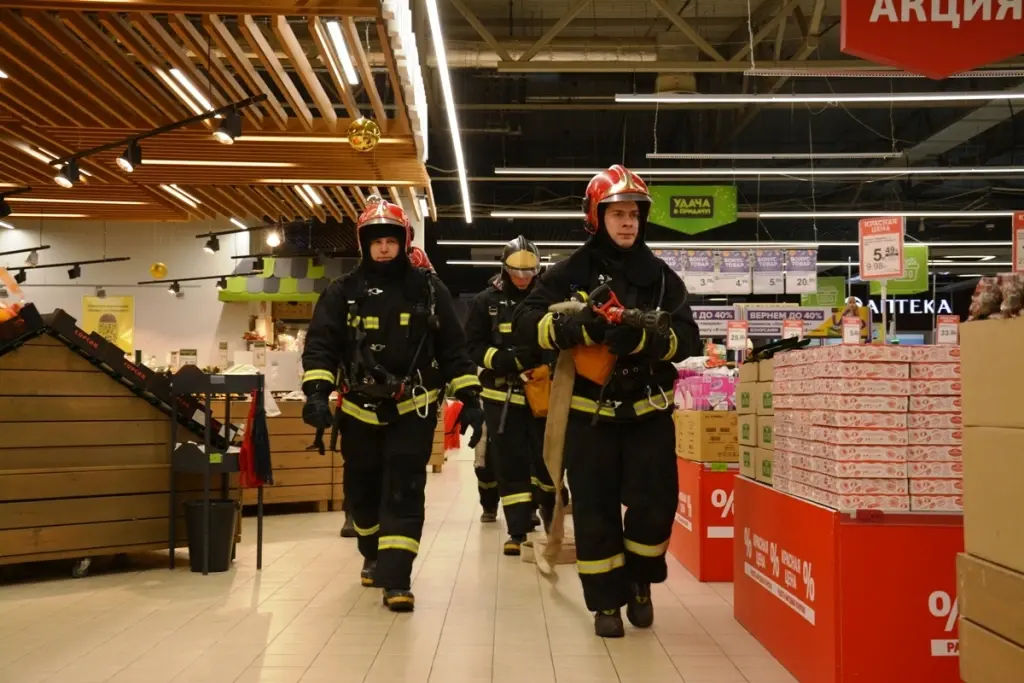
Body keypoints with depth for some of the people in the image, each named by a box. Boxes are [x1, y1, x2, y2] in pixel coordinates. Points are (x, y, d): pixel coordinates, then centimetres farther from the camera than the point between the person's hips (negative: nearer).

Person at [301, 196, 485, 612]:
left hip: (412, 409, -2)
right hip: (360, 409, 2)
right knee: (363, 491, 15)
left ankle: (396, 578, -8)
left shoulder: (428, 290, -1)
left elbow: (453, 348, 2)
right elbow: (320, 344, -6)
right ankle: (374, 556, 39)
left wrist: (469, 398, -4)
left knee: (403, 492, -8)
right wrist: (317, 391, -22)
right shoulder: (343, 292, -1)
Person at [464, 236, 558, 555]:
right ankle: (518, 531, 8)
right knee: (511, 464, 2)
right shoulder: (486, 301, 2)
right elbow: (472, 347, 0)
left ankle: (552, 521, 26)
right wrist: (505, 360, -16)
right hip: (502, 395, 0)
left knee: (547, 459, 4)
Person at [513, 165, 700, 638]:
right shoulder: (570, 273, -3)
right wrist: (578, 327, -28)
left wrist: (641, 339, -26)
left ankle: (639, 581, 27)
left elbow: (687, 337, -7)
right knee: (595, 510, 3)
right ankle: (606, 601, 18)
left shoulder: (660, 275, 3)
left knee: (655, 504, -1)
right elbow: (525, 324, -12)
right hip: (590, 411, -1)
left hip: (648, 409, 1)